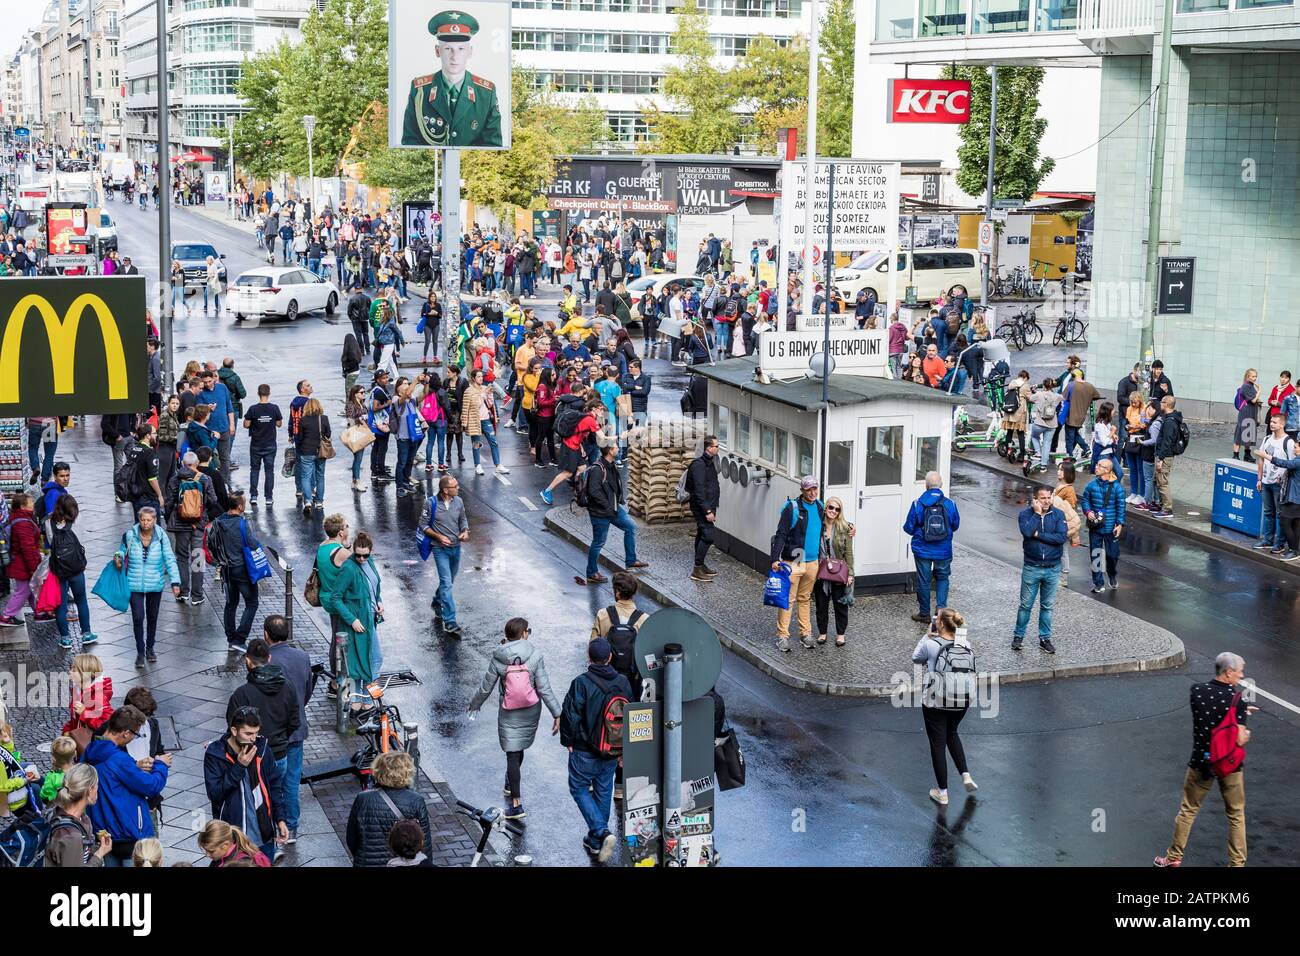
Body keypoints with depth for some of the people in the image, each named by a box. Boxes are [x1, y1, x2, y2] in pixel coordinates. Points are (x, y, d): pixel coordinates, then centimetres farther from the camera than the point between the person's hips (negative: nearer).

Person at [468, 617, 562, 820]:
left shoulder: (498, 659, -11)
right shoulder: (535, 655, -13)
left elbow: (486, 687, -2)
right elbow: (544, 688, -13)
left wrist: (474, 704, 17)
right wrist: (557, 714, -7)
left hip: (508, 713, -1)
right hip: (531, 711, 2)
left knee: (512, 753, 0)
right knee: (519, 747, 24)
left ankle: (516, 804, -5)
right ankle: (510, 784, 46)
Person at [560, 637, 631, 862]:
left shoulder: (582, 683, -20)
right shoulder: (623, 682, -3)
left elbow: (570, 715, -16)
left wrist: (568, 741, 1)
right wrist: (623, 747, 19)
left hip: (585, 750, -5)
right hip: (613, 751, 5)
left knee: (579, 788, 11)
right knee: (603, 790, 17)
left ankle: (602, 832, -8)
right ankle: (595, 842, 26)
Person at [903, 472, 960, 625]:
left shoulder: (917, 504, -13)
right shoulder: (950, 504, -8)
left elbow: (909, 528, -7)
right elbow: (955, 525, 6)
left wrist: (918, 530, 17)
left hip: (922, 550, -1)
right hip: (943, 551, 1)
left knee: (923, 581, 10)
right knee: (942, 578, 19)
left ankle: (924, 614, 18)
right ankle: (941, 608, 4)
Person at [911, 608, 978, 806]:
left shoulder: (931, 644, -19)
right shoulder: (966, 645, -8)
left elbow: (916, 658, 2)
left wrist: (928, 635, 4)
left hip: (935, 704, -4)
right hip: (962, 702, 4)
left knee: (938, 744, 10)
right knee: (951, 733, 31)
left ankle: (942, 793, 18)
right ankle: (966, 776, 21)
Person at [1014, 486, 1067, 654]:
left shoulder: (1058, 515, -3)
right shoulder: (1026, 514, -6)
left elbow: (1061, 537, -16)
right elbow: (1027, 531, -26)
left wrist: (1038, 535, -17)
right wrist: (1037, 512, -19)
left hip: (1053, 569, 1)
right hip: (1032, 568, -1)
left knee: (1048, 606, 11)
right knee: (1026, 605, 6)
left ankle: (1045, 638, 22)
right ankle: (1018, 636, 19)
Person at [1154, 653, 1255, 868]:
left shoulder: (1196, 691, -8)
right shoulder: (1237, 698, -18)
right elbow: (1240, 739, -21)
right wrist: (1247, 735, 1)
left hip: (1201, 761, 3)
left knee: (1188, 810, 17)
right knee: (1236, 815, 15)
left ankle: (1174, 857, 26)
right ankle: (1237, 862, 19)